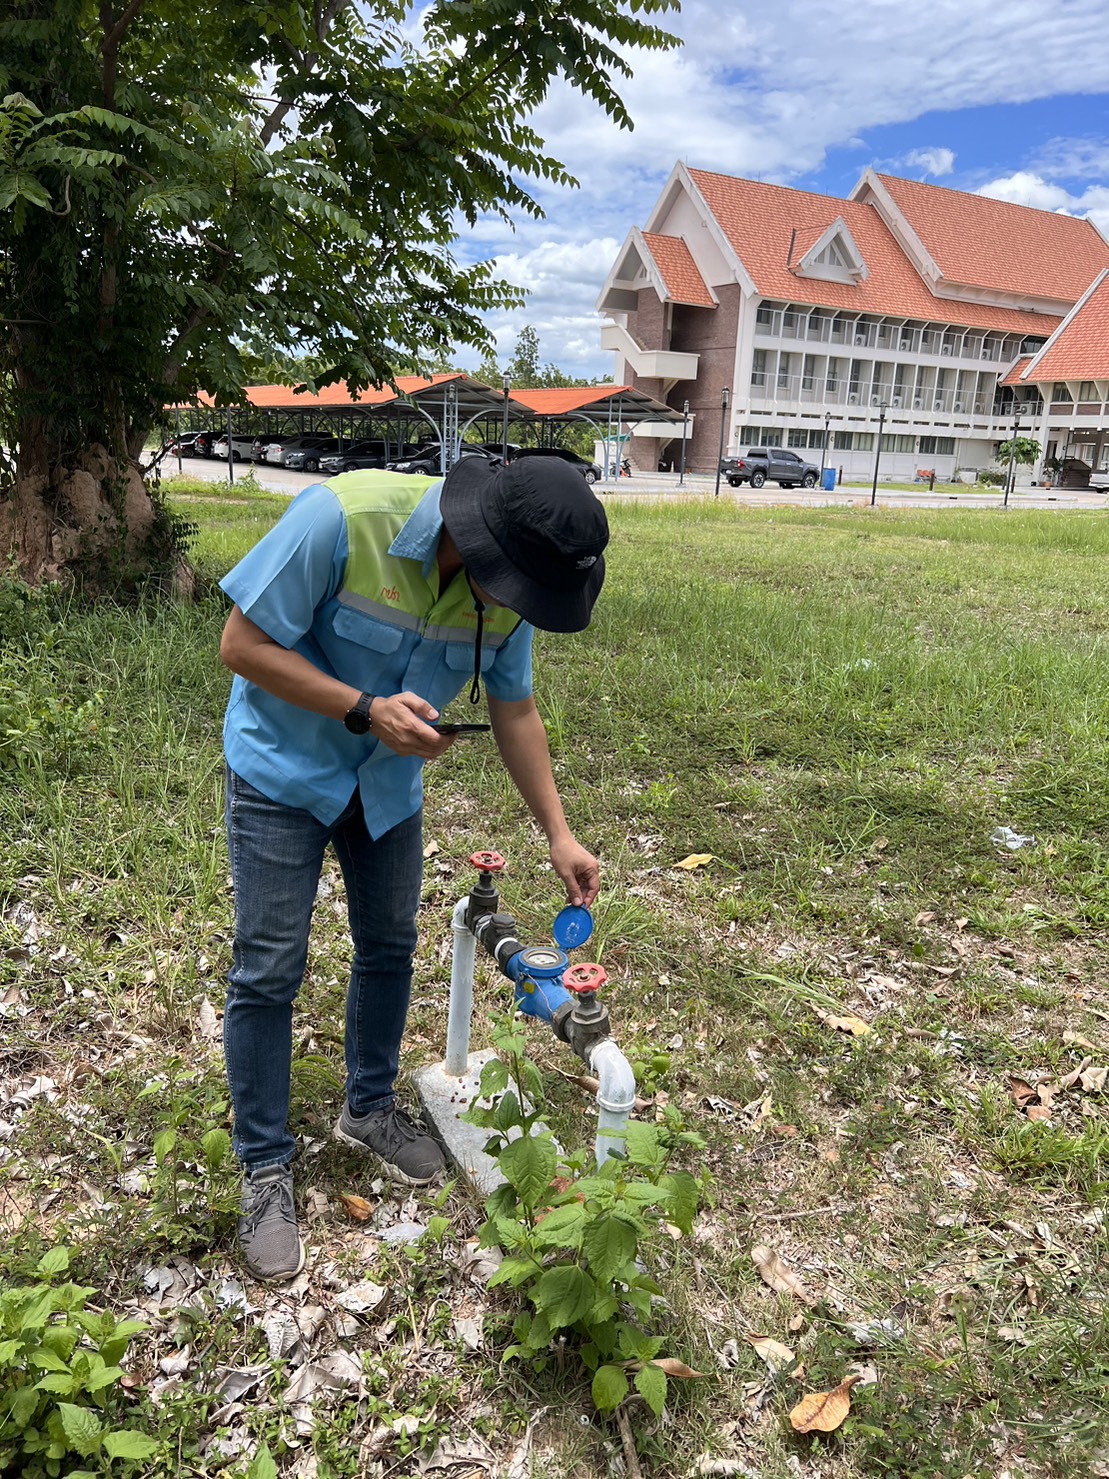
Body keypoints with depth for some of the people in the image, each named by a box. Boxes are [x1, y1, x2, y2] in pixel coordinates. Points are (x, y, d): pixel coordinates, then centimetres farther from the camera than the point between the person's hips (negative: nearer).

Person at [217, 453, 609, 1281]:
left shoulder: (507, 583, -16)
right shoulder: (341, 518, -33)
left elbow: (515, 711, -2)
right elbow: (243, 644, -24)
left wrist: (559, 835, -4)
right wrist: (365, 710, -32)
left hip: (389, 779, 5)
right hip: (284, 772, -5)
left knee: (390, 947, 14)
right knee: (269, 970, -2)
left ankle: (370, 1110, 36)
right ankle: (265, 1168, 16)